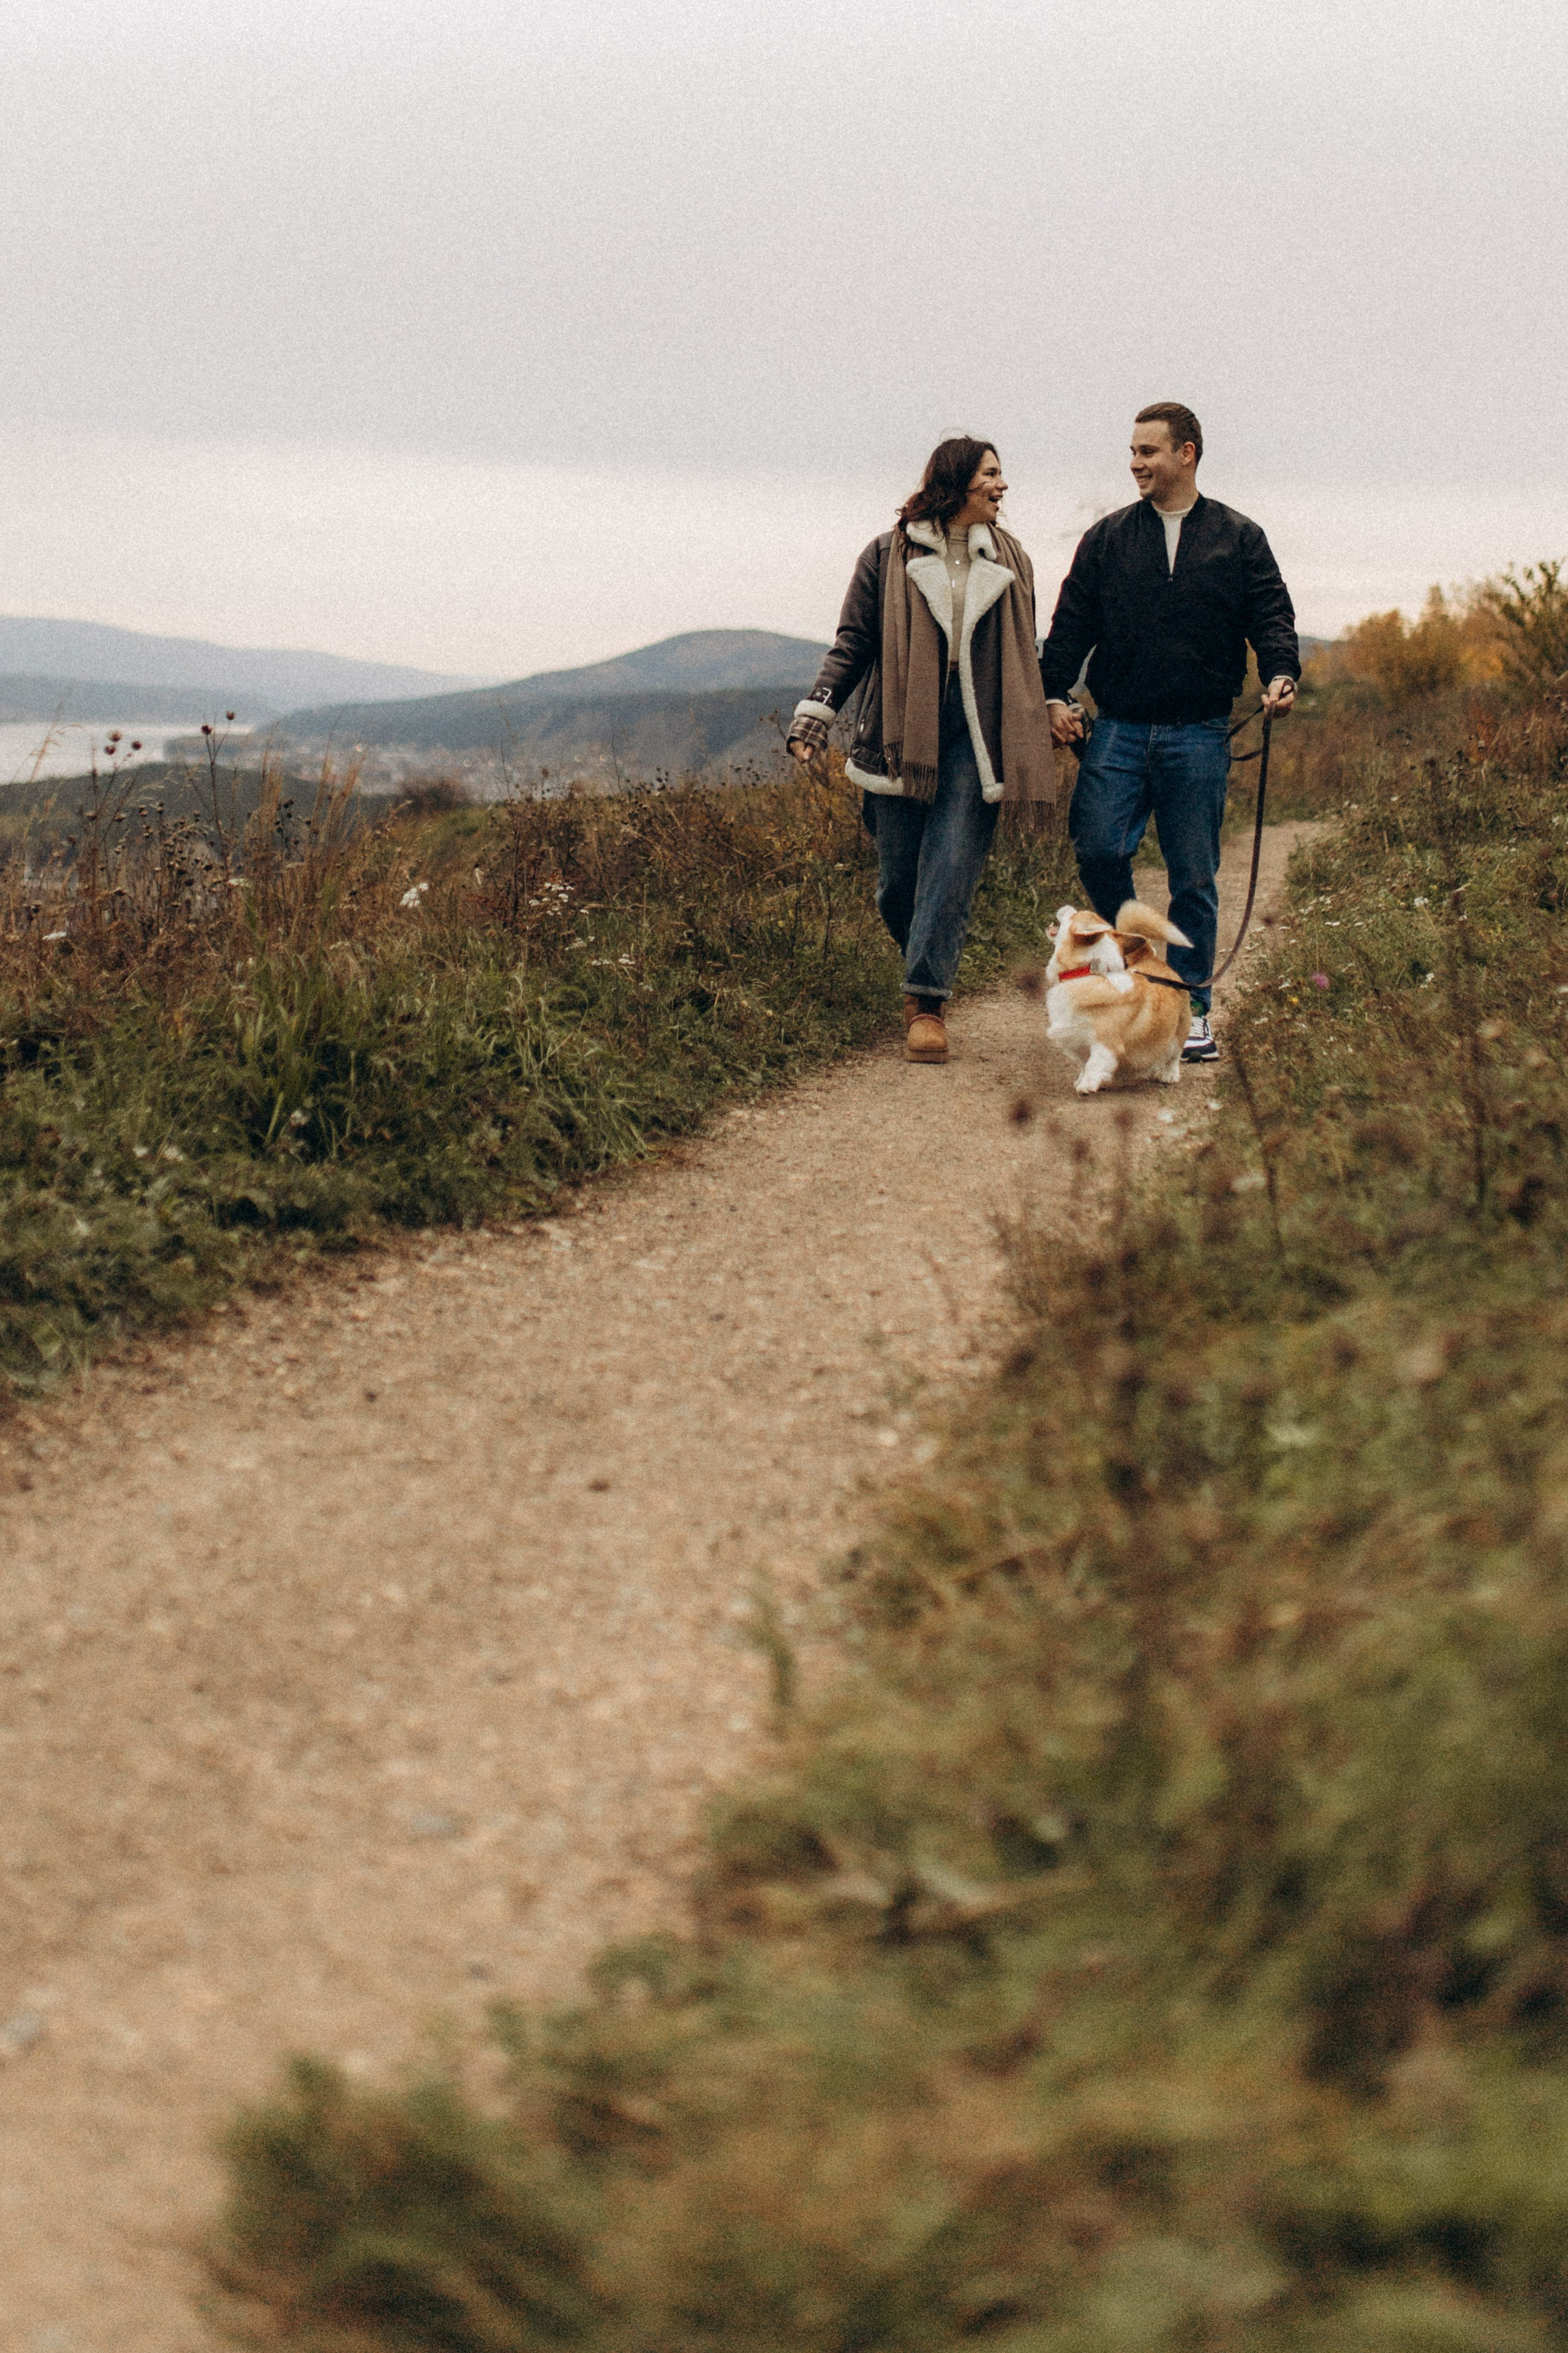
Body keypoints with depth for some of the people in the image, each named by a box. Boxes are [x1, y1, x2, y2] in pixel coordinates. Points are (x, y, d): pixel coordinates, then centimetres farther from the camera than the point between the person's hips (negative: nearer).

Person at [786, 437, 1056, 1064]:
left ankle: (927, 1001, -7)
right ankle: (925, 970, 26)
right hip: (900, 736, -1)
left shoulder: (1011, 561, 14)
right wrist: (815, 713, -5)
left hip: (973, 742, 1)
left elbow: (1022, 656, 25)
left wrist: (1054, 711, 21)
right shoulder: (888, 556, 5)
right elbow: (853, 644, 5)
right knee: (897, 880, 2)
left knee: (952, 871, -10)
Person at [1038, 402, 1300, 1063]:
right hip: (1119, 729, 1)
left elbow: (1270, 617, 2)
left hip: (1198, 735, -1)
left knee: (1194, 877, 2)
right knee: (1098, 847, -14)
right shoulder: (1106, 539, 10)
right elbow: (1070, 624, 10)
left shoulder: (1239, 539, 8)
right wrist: (1055, 693, -3)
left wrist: (1280, 674, -17)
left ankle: (1190, 1008, 12)